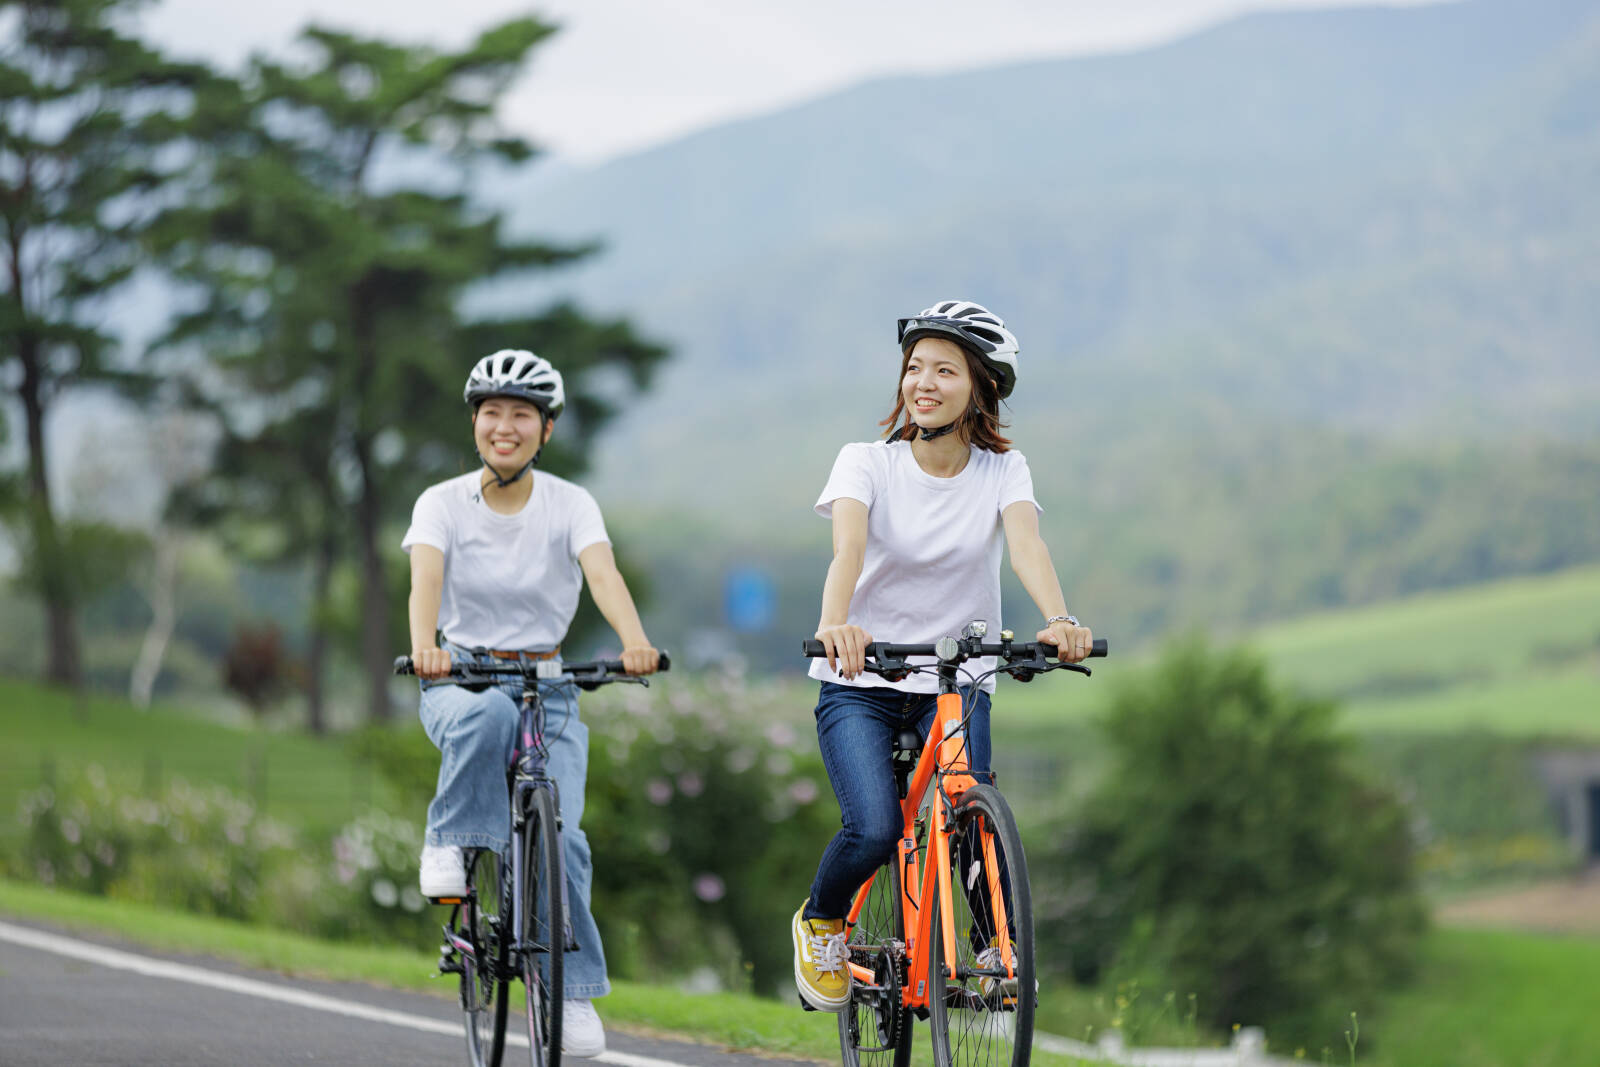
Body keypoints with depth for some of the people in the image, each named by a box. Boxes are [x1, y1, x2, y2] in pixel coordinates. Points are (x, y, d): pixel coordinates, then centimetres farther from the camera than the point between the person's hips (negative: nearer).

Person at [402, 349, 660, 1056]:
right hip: (462, 679, -1)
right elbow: (427, 578, -23)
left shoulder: (570, 505, -4)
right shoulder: (444, 503, -5)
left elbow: (603, 573, -22)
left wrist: (634, 640, -43)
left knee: (558, 837, -18)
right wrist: (424, 645, -45)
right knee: (486, 715, -40)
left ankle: (573, 994, -3)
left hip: (548, 686, 1)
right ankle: (449, 842, -19)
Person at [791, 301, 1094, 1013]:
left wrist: (1059, 620, -43)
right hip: (859, 685, -1)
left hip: (957, 683, 1)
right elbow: (848, 547, -25)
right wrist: (834, 625, -47)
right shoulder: (867, 464, -7)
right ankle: (820, 925, 10)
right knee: (875, 830, -22)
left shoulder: (1002, 472, -2)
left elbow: (1026, 545, -21)